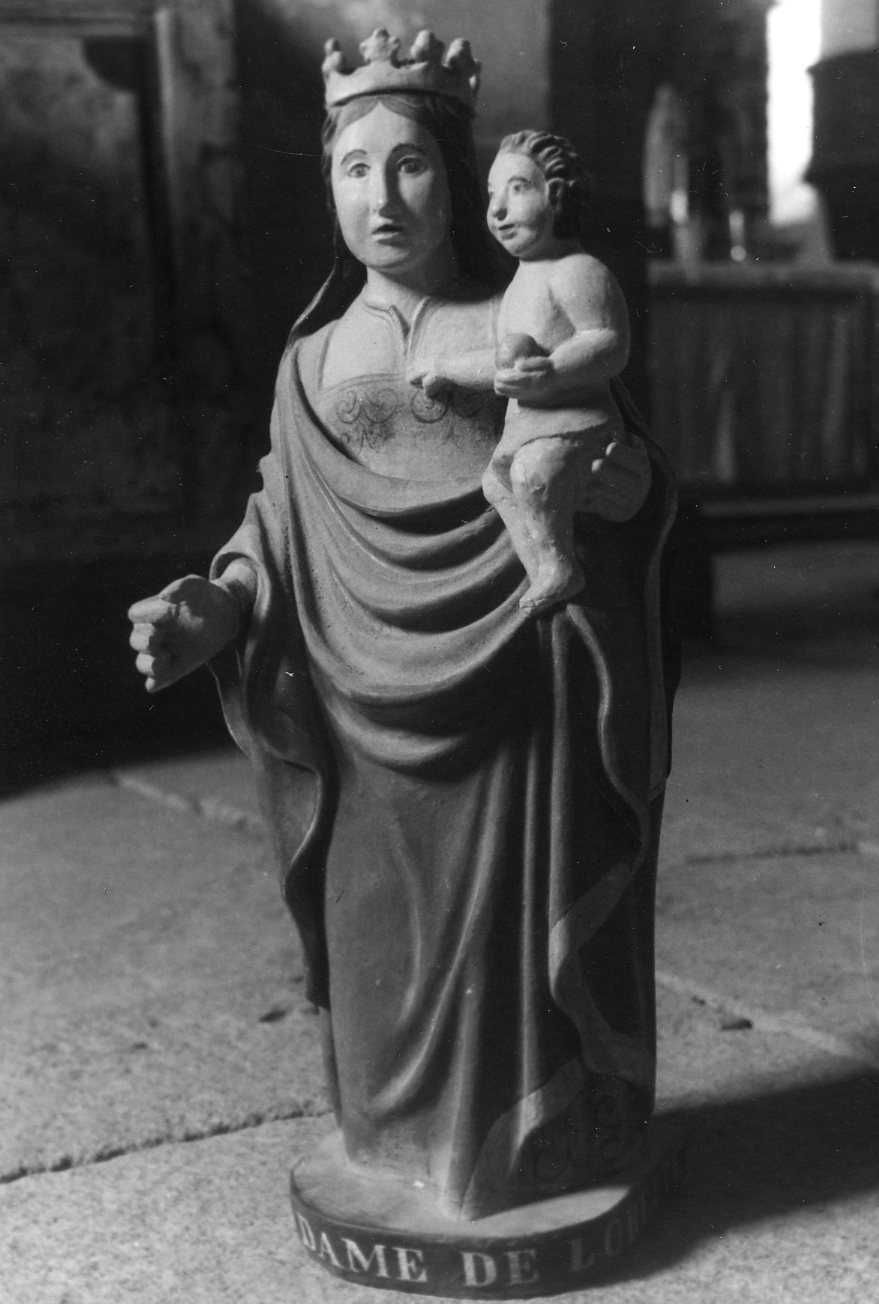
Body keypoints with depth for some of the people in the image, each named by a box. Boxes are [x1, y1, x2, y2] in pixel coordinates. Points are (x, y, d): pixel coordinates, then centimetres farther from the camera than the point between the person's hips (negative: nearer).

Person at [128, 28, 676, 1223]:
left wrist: (606, 480, -22)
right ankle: (400, 1136, 26)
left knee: (506, 921, 2)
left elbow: (631, 491, 2)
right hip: (372, 714, 2)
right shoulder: (314, 361, 10)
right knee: (384, 933, 7)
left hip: (509, 705, -2)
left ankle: (521, 1138, 20)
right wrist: (215, 610, -11)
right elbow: (281, 537, 9)